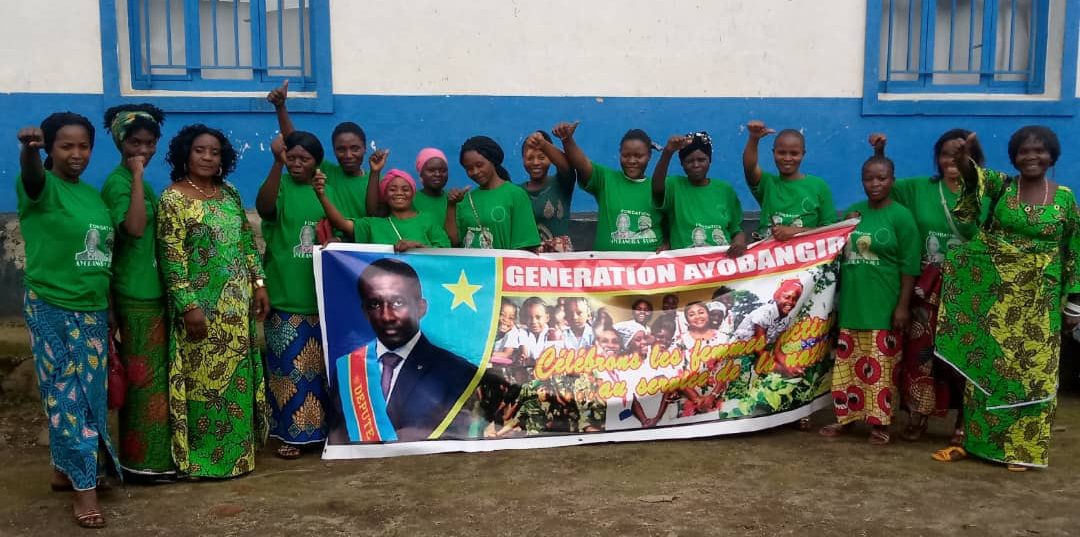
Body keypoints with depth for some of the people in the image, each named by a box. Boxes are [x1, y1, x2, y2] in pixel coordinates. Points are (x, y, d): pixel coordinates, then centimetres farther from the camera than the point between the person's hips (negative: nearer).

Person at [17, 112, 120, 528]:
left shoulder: (92, 194, 11)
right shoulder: (41, 187, -10)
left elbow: (119, 238, 15)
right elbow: (31, 174, -38)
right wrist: (28, 148, -55)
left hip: (93, 309, 7)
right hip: (52, 309, -6)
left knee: (88, 395, 13)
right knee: (67, 396, -1)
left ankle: (65, 469, 29)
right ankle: (84, 486, 6)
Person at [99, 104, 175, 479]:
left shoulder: (138, 182, 14)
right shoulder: (118, 182, -13)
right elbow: (135, 227, -30)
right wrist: (138, 177, -25)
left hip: (153, 289, 9)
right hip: (136, 293, -9)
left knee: (151, 374, 14)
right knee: (146, 375, -3)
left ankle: (149, 455, 24)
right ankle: (145, 459, 6)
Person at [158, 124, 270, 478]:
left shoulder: (229, 193, 10)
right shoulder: (173, 199, -9)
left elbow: (247, 242, 14)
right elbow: (171, 257, -14)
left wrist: (259, 283, 7)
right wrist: (188, 305, -18)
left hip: (237, 304, 7)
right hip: (201, 305, -6)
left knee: (238, 376, 12)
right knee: (203, 377, 0)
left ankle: (238, 448, 24)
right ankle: (201, 457, 11)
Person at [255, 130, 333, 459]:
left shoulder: (326, 189, 9)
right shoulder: (281, 186, -2)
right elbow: (264, 206, -25)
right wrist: (277, 162, -37)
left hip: (322, 296, 3)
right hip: (285, 296, -3)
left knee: (322, 366, 11)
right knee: (288, 367, 1)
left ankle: (321, 428, 23)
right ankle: (290, 434, 11)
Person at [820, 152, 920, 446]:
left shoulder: (901, 216, -5)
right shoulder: (852, 212, 10)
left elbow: (909, 265, -7)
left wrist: (903, 305, -11)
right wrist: (835, 295, 11)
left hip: (883, 307, -5)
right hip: (850, 303, 5)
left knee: (879, 366, 1)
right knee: (847, 363, 10)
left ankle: (879, 421, 11)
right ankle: (846, 416, 20)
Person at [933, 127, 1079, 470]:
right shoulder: (1001, 185, 0)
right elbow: (972, 173, -23)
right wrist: (964, 156, -47)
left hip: (1039, 300, 1)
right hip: (994, 295, 0)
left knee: (1032, 371, 4)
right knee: (985, 367, 4)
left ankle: (1019, 447, 16)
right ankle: (972, 438, 14)